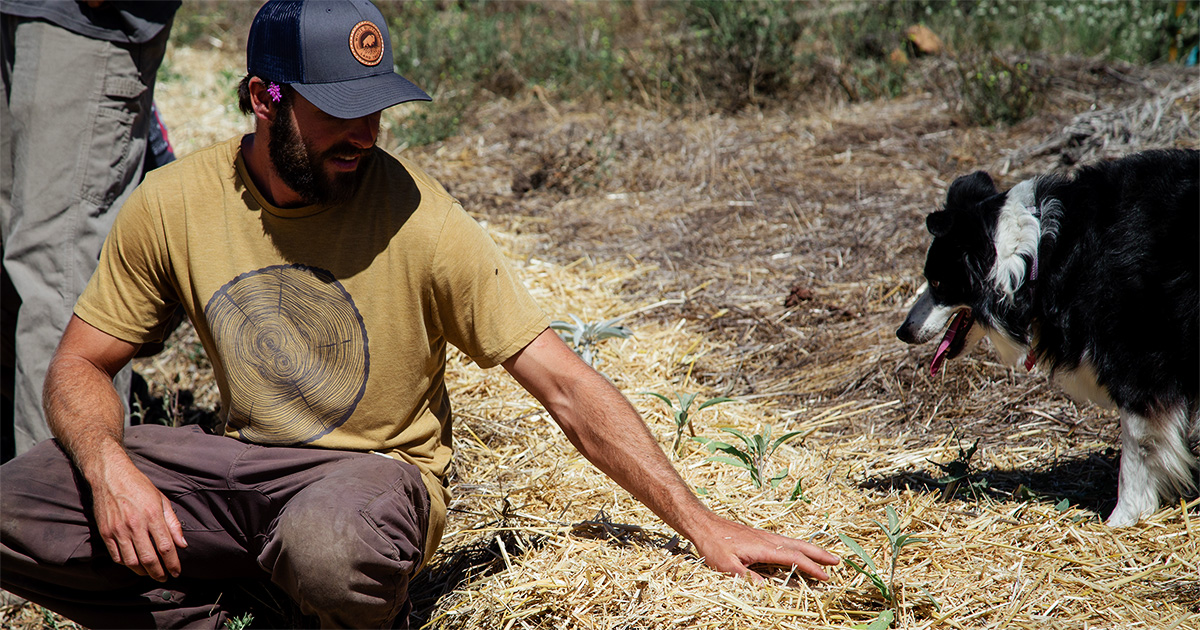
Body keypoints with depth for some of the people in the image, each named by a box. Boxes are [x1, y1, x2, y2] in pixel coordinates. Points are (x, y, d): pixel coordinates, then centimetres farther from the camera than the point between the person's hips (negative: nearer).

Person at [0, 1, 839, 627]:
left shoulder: (417, 217, -18)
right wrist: (109, 467, -22)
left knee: (329, 546, -40)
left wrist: (702, 525, -21)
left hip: (377, 470, -3)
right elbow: (80, 367, 1)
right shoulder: (175, 205, -8)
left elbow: (566, 385, -17)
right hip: (241, 461, 3)